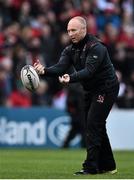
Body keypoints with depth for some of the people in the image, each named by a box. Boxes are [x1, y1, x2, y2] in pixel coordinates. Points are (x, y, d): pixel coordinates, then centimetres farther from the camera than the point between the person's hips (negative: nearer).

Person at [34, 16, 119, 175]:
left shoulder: (95, 47, -22)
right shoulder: (70, 49, 2)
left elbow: (89, 71, -34)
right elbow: (60, 67, -13)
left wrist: (70, 78, -50)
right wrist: (44, 71, -33)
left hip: (106, 89, -9)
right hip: (90, 90, 9)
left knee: (93, 125, -15)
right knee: (96, 127, 13)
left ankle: (91, 167, -15)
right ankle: (107, 166, 23)